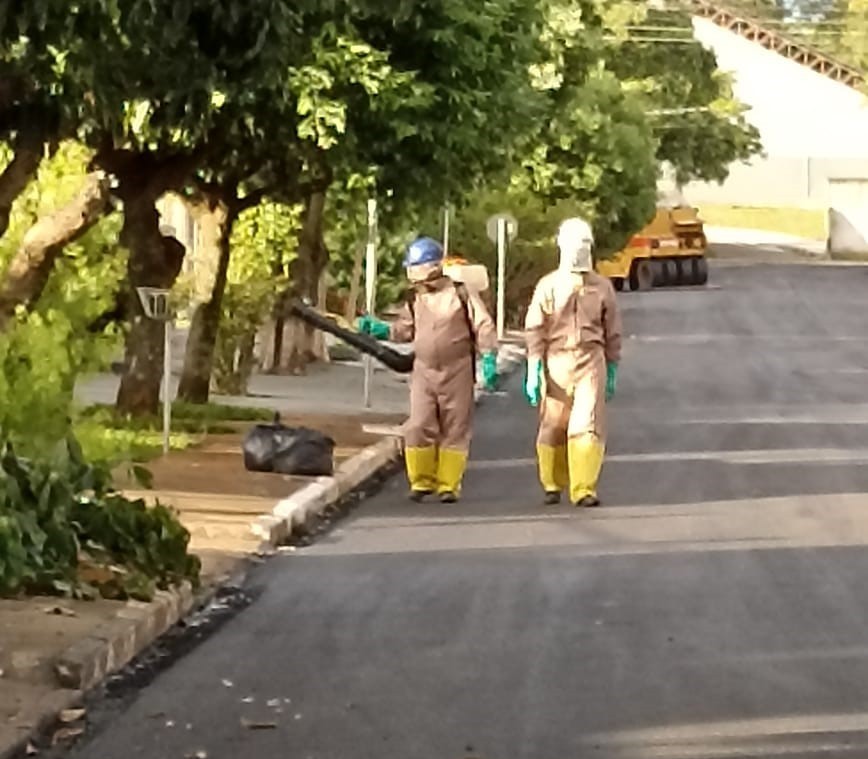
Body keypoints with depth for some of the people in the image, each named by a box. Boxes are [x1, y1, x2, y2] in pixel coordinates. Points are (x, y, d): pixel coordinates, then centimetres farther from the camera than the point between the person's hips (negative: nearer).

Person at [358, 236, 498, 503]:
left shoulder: (461, 294, -7)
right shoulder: (415, 298, 7)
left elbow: (484, 328, -4)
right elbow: (404, 330, 19)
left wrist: (489, 361, -8)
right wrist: (377, 329, 7)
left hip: (457, 371, -4)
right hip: (424, 371, 4)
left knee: (454, 431, 3)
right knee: (418, 428, -3)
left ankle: (449, 485, 11)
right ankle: (422, 481, 11)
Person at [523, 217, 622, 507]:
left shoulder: (602, 287, 9)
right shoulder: (548, 286, 5)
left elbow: (612, 331, 15)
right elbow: (534, 329, 2)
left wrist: (612, 369, 13)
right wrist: (533, 370, -6)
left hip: (591, 362, 0)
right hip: (556, 361, 0)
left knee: (587, 425, -11)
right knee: (552, 427, 4)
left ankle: (584, 489, -10)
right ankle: (552, 485, 21)